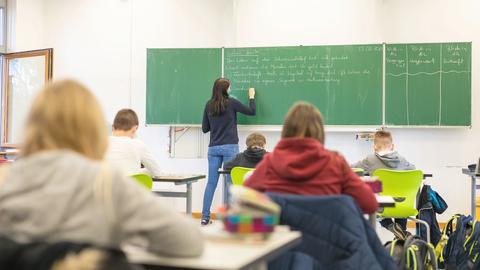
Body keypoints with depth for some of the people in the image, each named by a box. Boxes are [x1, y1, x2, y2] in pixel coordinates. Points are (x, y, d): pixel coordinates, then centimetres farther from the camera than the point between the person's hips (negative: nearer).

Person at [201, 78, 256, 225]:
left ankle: (205, 217, 7)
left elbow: (205, 128, 10)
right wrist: (251, 97, 21)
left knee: (211, 182, 7)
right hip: (229, 147, -4)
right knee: (231, 181, 1)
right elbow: (252, 111, 6)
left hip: (213, 148, 4)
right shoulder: (231, 102, -5)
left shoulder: (209, 105, 5)